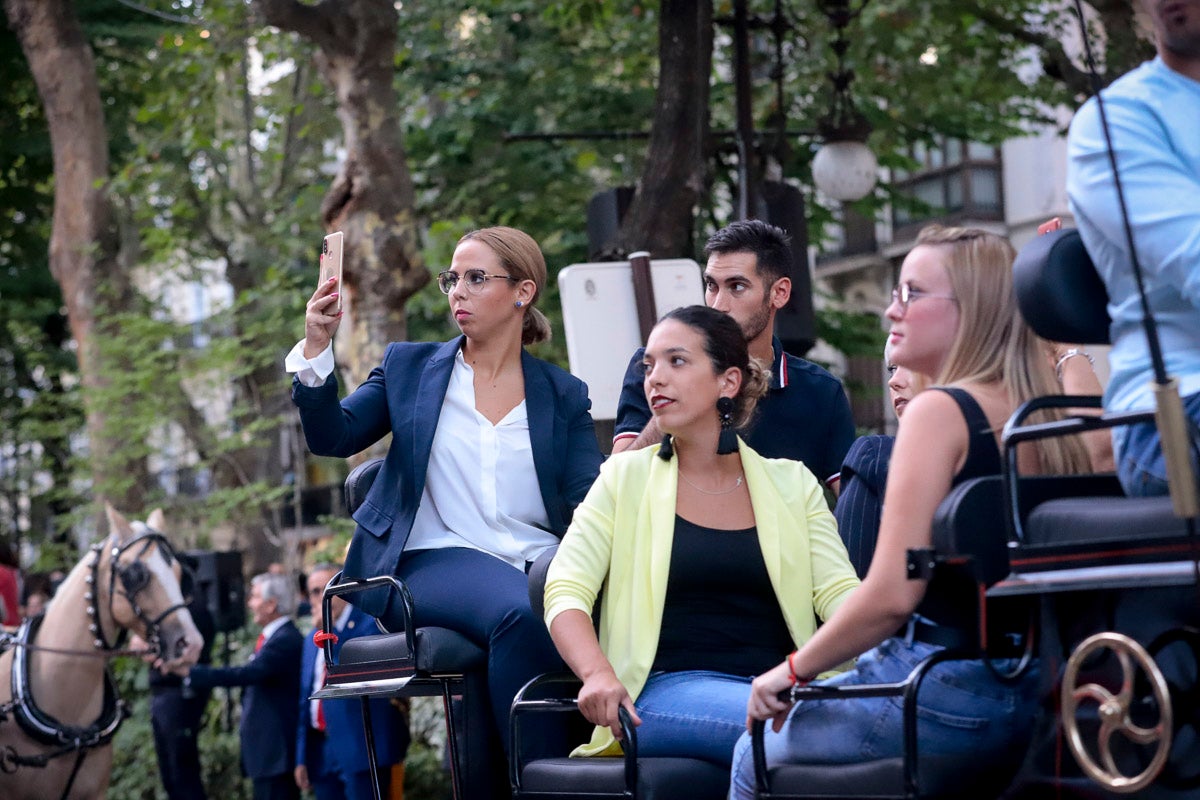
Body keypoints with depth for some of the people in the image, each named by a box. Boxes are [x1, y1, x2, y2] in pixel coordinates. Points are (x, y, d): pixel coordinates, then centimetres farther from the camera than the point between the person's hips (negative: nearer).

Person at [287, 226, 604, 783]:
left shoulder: (563, 395, 15)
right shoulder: (410, 366, 16)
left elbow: (588, 505, 5)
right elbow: (332, 437, 4)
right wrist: (316, 349, -11)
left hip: (540, 560, 1)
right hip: (436, 560, -1)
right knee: (522, 613, -35)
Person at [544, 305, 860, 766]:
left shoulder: (791, 484, 16)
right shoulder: (626, 478, 12)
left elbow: (840, 593, 6)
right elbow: (565, 592, 2)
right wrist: (598, 674, -20)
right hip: (667, 690, -3)